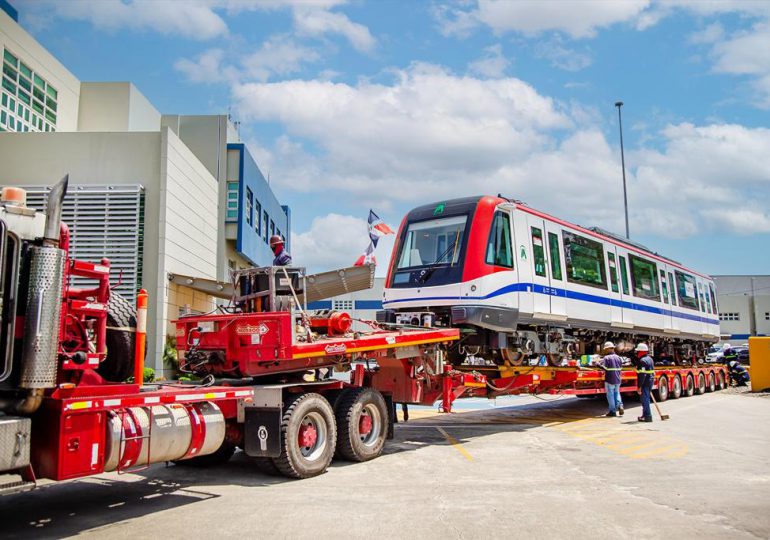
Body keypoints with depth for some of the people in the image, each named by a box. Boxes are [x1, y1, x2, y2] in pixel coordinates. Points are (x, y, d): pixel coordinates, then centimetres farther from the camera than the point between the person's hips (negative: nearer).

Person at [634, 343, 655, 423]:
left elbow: (642, 375, -24)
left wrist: (639, 386, -22)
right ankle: (645, 415, 26)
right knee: (646, 398, 18)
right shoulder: (649, 358, 14)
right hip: (650, 381, 10)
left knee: (645, 399, -6)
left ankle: (648, 416, -5)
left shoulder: (642, 361, -19)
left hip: (645, 382, -10)